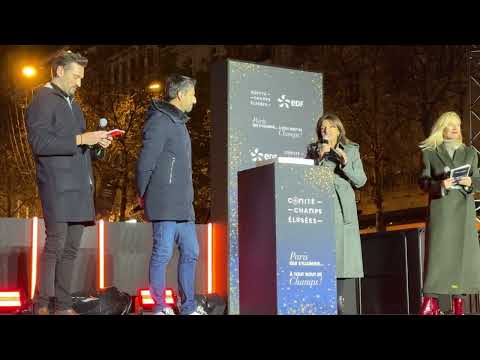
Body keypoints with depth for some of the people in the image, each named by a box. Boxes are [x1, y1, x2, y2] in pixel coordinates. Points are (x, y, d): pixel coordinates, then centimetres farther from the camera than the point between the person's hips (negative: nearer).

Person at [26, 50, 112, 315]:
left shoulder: (71, 102, 24)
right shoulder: (43, 100, -4)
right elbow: (39, 142, -16)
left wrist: (96, 142, 9)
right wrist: (80, 139, -19)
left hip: (79, 187, 8)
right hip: (58, 187, -8)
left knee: (71, 248, 7)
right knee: (56, 245, -11)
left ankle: (64, 306, 11)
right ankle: (41, 305, -4)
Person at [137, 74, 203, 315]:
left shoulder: (178, 122, 20)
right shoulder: (160, 121, -11)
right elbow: (145, 163, -13)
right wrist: (144, 196, -4)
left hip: (183, 205, 9)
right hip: (165, 204, -9)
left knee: (190, 253, 10)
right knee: (163, 254, -3)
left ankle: (188, 307, 17)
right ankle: (160, 308, 6)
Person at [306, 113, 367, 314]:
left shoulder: (351, 150, 15)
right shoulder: (313, 150, 12)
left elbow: (361, 181, 7)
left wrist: (345, 163, -8)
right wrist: (319, 157, -10)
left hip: (343, 209, 2)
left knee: (342, 252, -3)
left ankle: (338, 303, 2)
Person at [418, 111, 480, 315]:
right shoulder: (429, 153, 7)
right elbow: (423, 183, 1)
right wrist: (440, 185, -18)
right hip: (440, 209, -3)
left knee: (463, 252, -1)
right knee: (438, 252, -9)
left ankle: (458, 301, 4)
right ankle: (431, 302, -10)